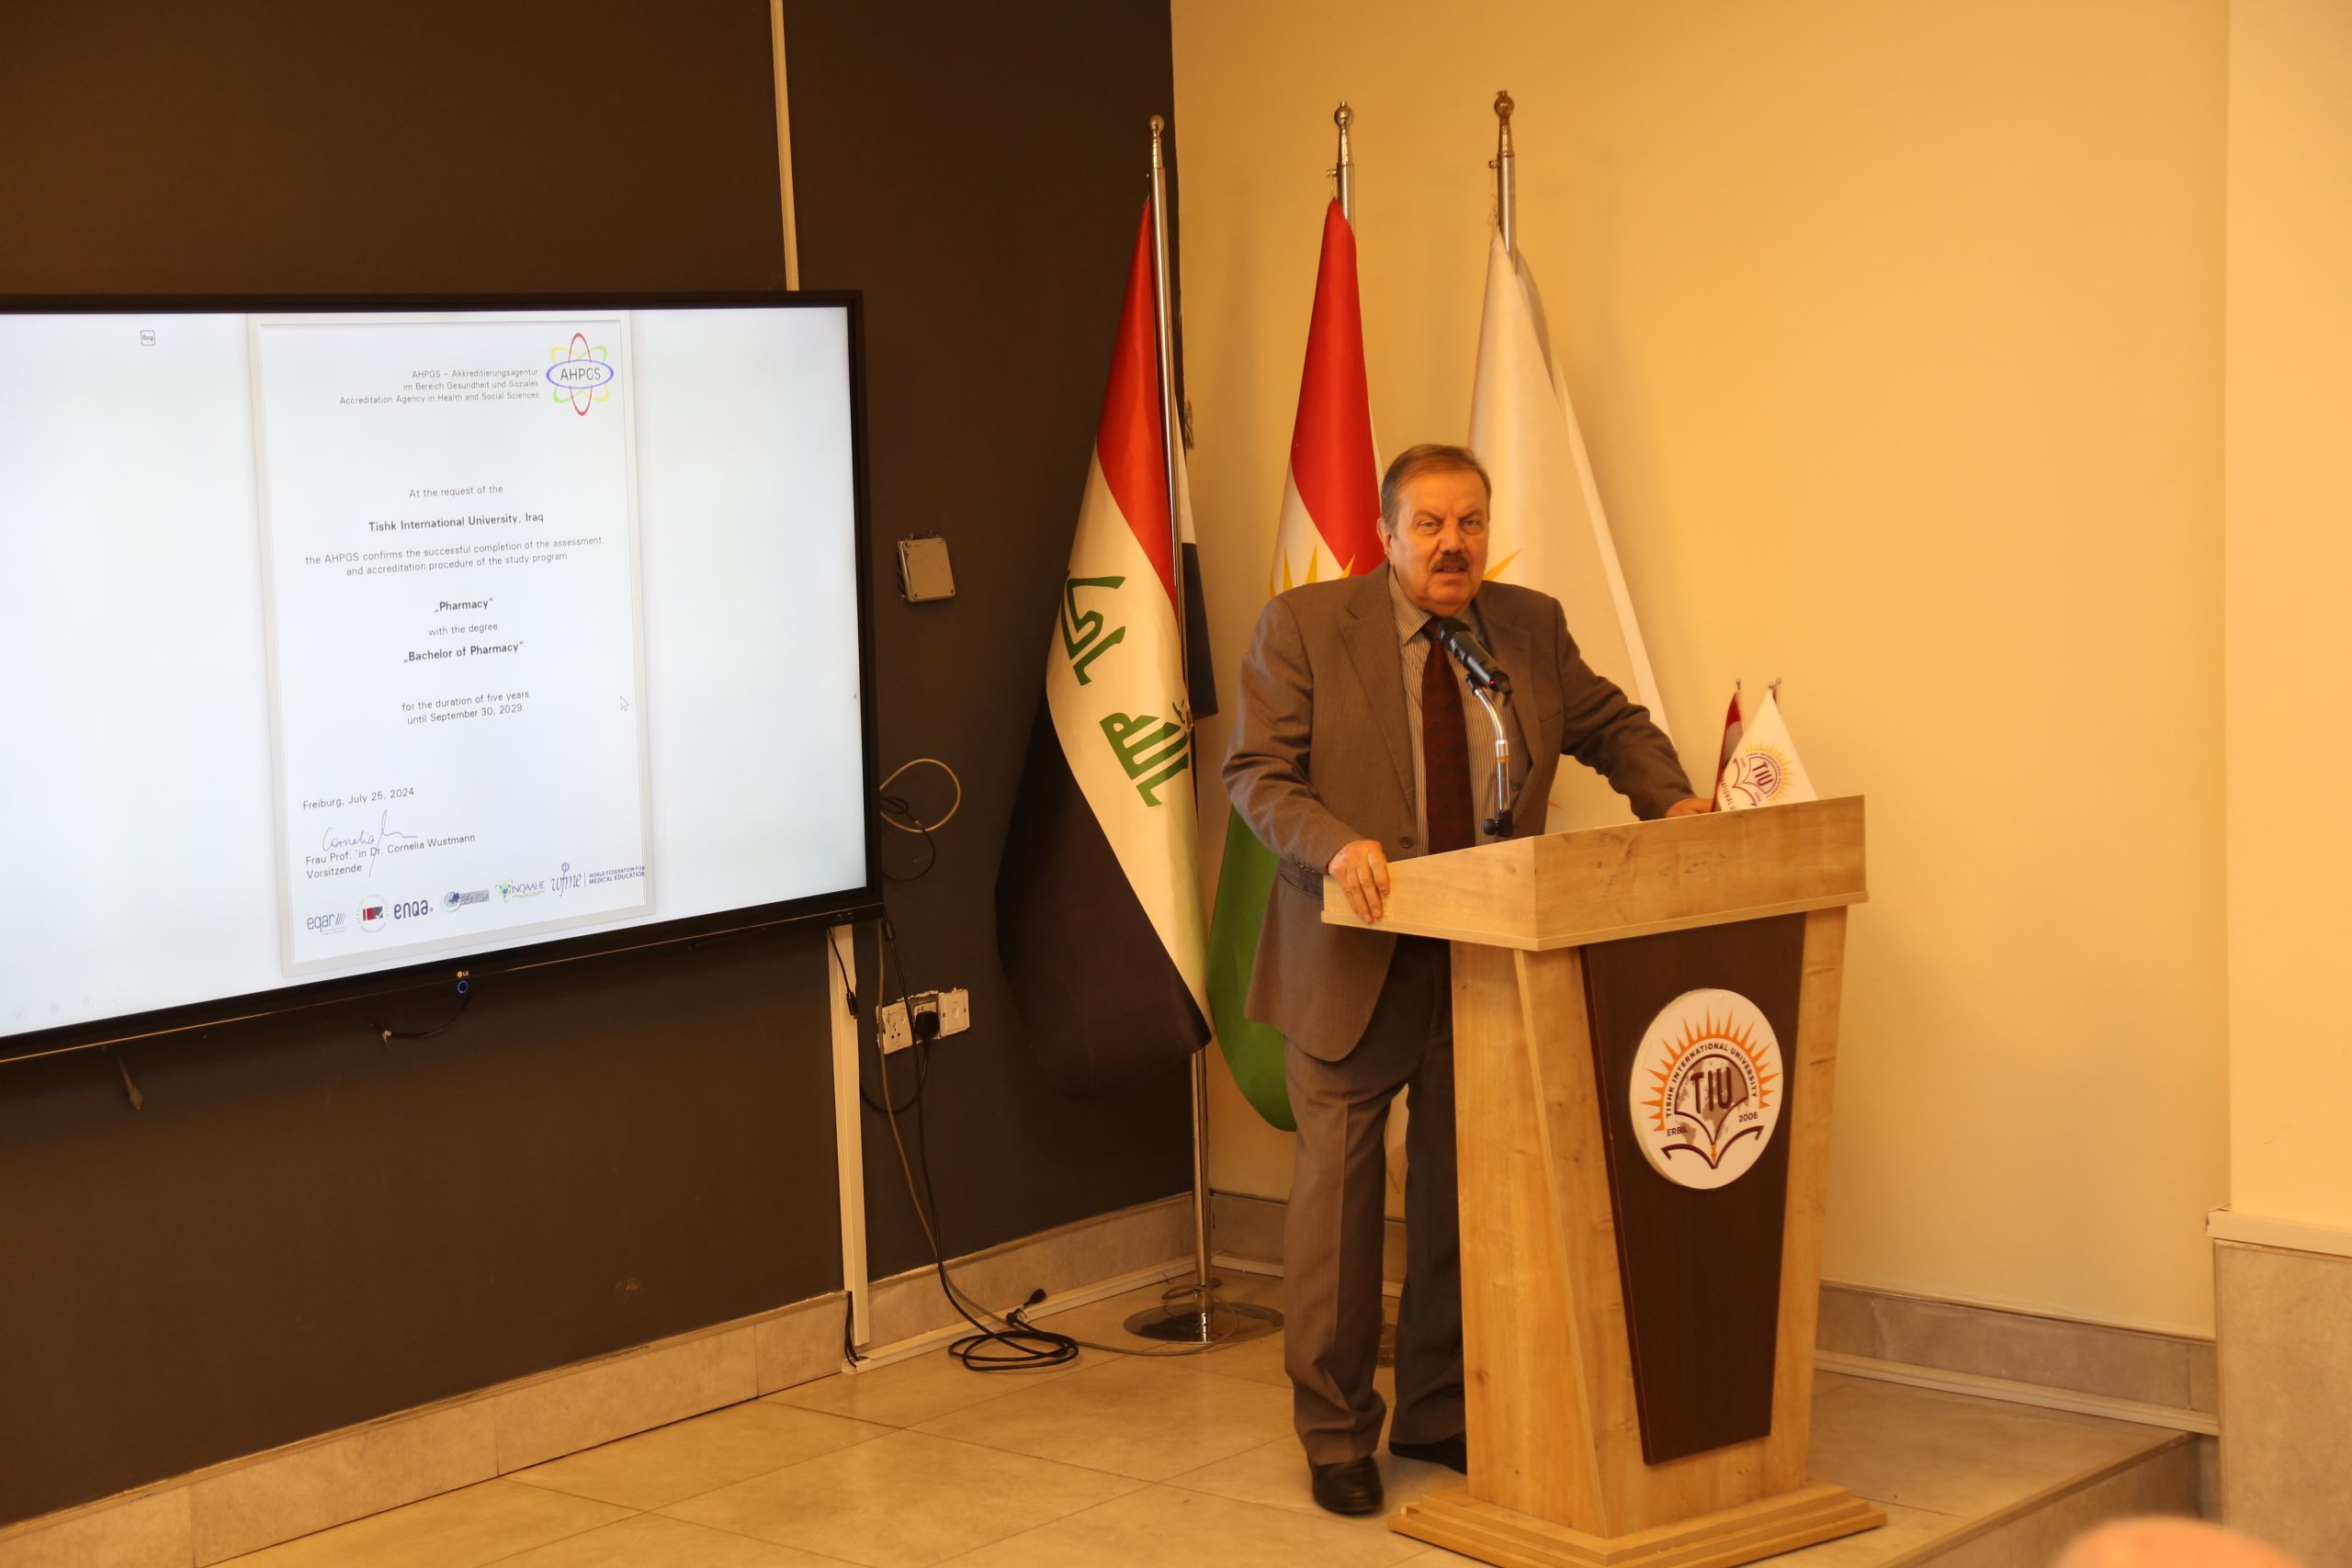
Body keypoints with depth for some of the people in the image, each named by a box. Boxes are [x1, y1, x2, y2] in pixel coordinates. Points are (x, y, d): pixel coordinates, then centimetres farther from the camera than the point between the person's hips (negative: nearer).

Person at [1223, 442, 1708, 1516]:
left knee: (1464, 1195, 10)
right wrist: (1337, 844, -27)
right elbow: (1256, 773, -10)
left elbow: (1612, 725, 17)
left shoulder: (1532, 627, 6)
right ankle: (1335, 1435, 15)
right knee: (1338, 1189, 2)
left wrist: (1669, 798, -3)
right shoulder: (1303, 627, -6)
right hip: (1357, 958, -3)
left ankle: (1439, 1413, 25)